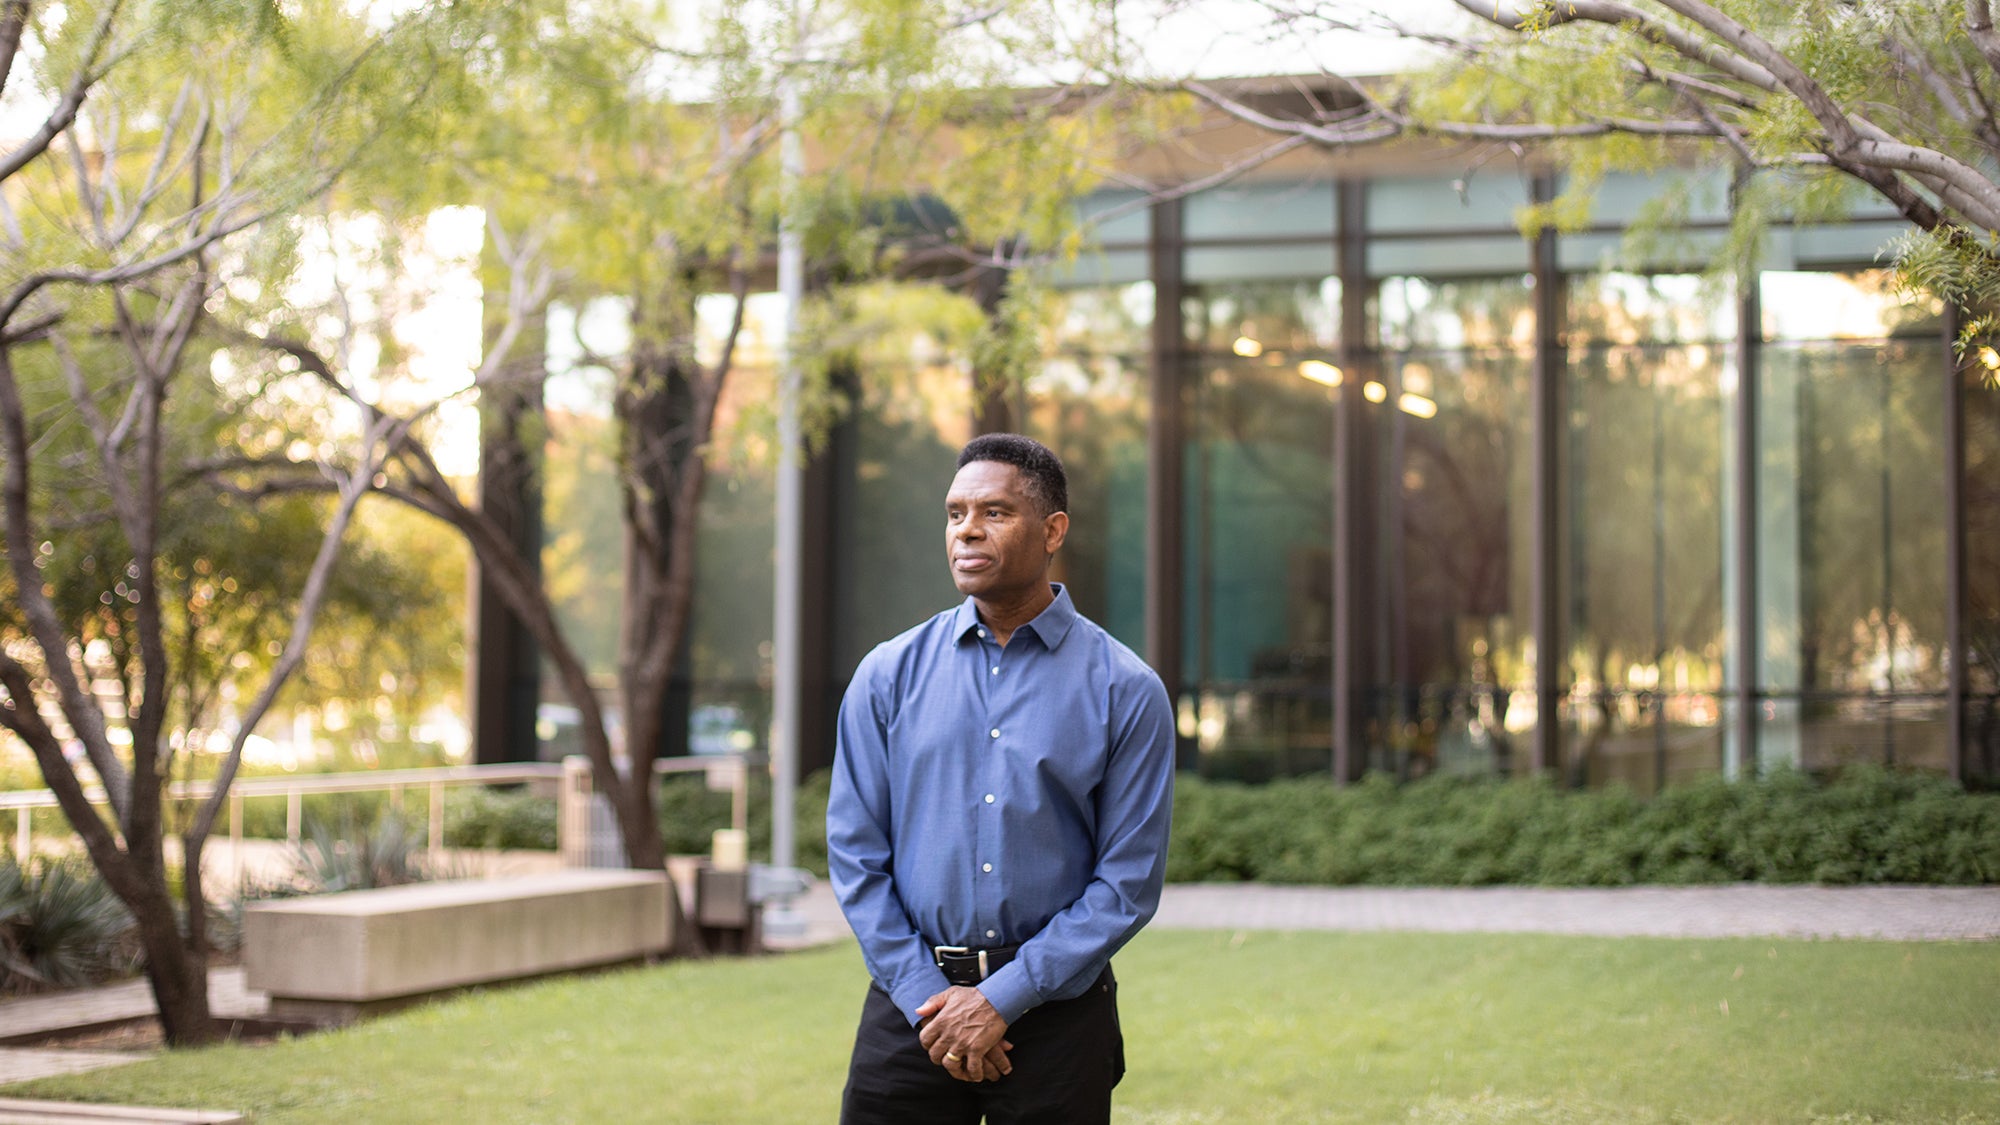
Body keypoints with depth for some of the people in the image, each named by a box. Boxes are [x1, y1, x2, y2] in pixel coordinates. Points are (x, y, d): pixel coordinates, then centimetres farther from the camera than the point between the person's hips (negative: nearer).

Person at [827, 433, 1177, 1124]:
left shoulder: (1125, 691, -2)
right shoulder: (889, 675, 4)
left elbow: (1129, 880, -5)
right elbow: (855, 855, 3)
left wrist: (1002, 1000, -11)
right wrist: (928, 1000, -7)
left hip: (1054, 1008, -1)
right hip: (911, 1009, 1)